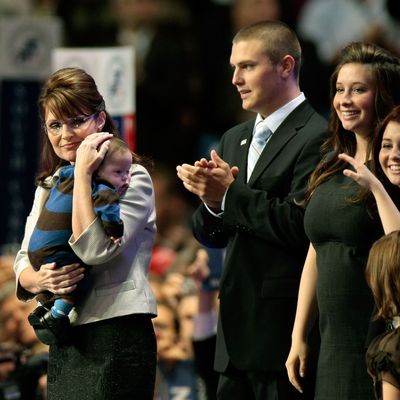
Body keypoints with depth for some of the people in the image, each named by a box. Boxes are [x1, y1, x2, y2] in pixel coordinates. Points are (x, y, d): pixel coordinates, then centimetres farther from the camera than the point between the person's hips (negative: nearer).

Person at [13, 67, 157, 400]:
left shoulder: (131, 178, -6)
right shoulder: (49, 185, 15)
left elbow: (94, 250, -20)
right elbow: (24, 264, 12)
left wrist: (83, 174, -17)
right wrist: (40, 280, -11)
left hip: (116, 338, -7)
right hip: (64, 343, 7)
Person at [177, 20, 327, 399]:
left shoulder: (317, 137, -10)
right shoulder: (235, 139, 17)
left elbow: (299, 223, -21)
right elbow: (211, 236, 16)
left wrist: (230, 194, -15)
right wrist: (211, 199, -6)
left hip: (284, 325, -8)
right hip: (237, 326, 8)